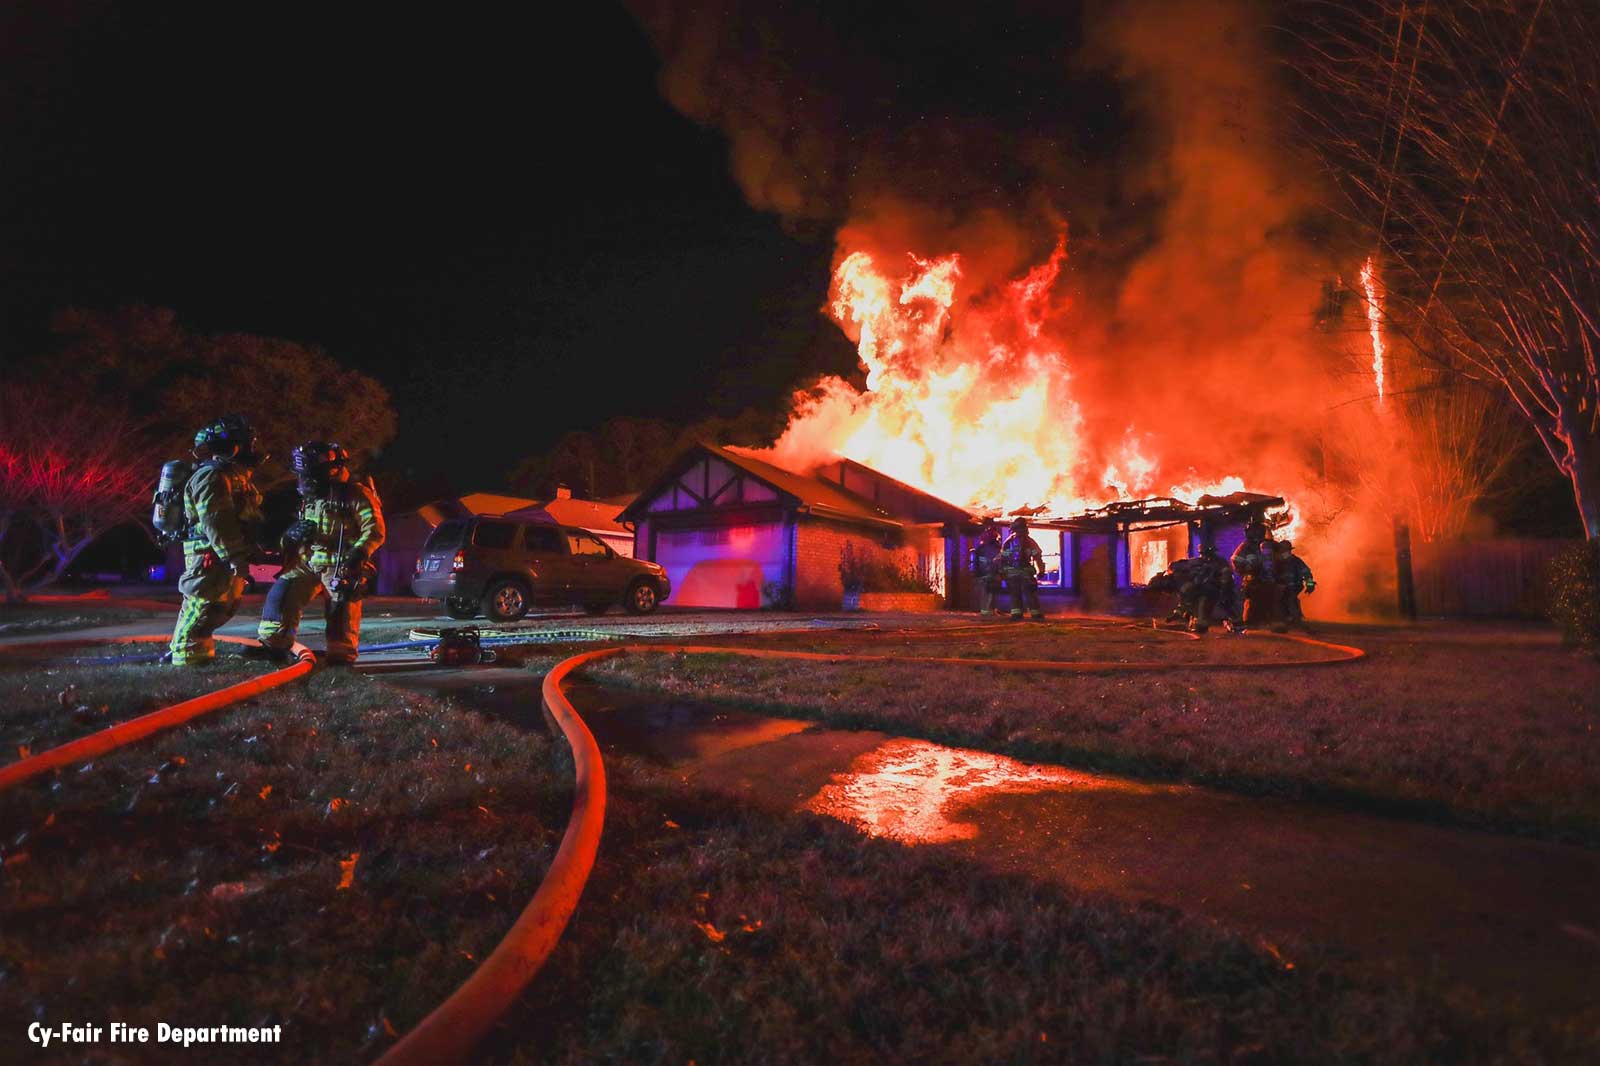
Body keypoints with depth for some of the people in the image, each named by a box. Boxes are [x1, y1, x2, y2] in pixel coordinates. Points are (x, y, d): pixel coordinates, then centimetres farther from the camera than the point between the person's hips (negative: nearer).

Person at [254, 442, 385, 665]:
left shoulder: (355, 495, -8)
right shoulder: (310, 498, 17)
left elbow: (375, 530, -15)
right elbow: (299, 528, 29)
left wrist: (358, 553, -28)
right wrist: (293, 534, 3)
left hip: (340, 565, -7)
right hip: (307, 561, 7)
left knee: (342, 606, -8)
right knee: (282, 594, 0)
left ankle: (342, 655, 3)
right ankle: (273, 645, 10)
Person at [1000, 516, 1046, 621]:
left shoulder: (1007, 542, 4)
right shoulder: (1030, 542, 2)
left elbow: (1002, 558, 3)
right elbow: (1037, 557, -2)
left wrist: (1002, 571, 5)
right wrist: (1040, 570, -2)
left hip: (1011, 573, 1)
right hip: (1026, 572, -1)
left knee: (1015, 594, 4)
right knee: (1031, 594, 3)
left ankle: (1016, 614, 0)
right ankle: (1036, 614, 2)